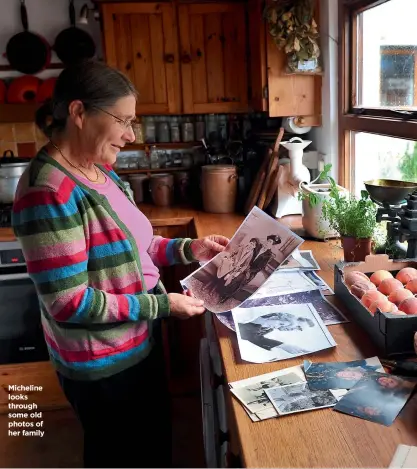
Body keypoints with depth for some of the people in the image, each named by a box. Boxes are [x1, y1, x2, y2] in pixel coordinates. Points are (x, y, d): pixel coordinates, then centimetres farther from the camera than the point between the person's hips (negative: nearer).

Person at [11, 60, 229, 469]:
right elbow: (70, 303, -27)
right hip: (103, 365, -8)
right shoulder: (49, 192, -27)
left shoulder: (97, 172, 2)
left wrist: (188, 249, -1)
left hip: (138, 344, 9)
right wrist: (163, 304, -23)